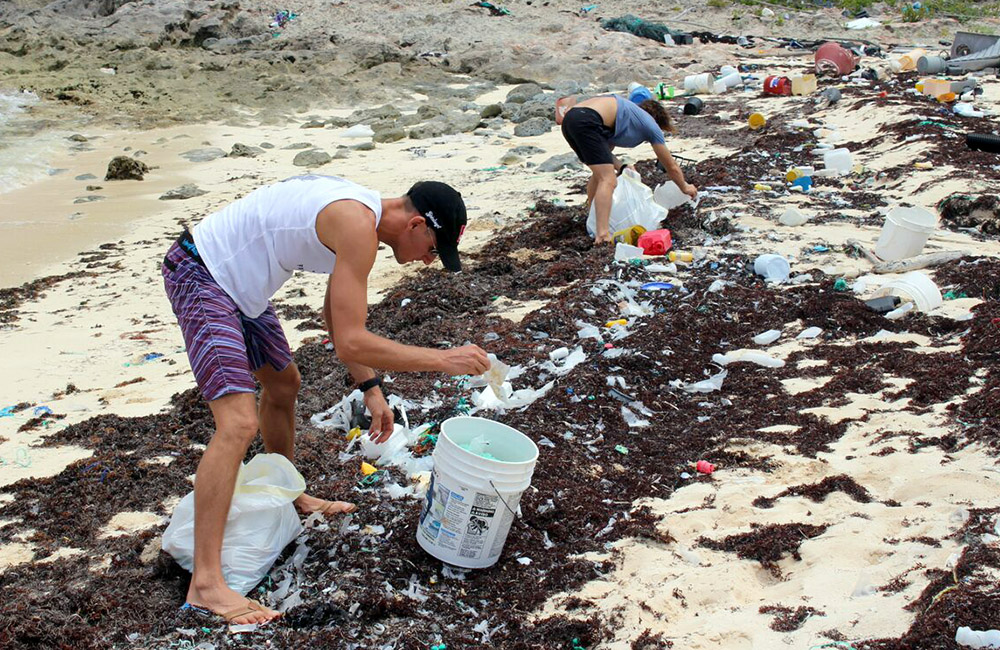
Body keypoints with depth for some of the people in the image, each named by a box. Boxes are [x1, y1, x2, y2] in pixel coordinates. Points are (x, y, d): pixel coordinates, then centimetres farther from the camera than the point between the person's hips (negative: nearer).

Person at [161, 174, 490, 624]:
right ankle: (205, 584, -18)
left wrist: (370, 388, 10)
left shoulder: (361, 216, 5)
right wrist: (442, 360, -25)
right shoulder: (358, 227, -26)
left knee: (283, 384, 25)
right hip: (199, 278, -11)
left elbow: (336, 315, 15)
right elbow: (350, 342, -31)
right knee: (239, 423, -20)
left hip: (237, 283, 11)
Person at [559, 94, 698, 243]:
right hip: (587, 121, -9)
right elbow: (672, 167, 22)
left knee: (600, 174, 24)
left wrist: (621, 167, 20)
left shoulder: (630, 114, 35)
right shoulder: (651, 124, 15)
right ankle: (603, 235, -21)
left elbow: (603, 149, 32)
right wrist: (685, 187, 37)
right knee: (608, 180, -9)